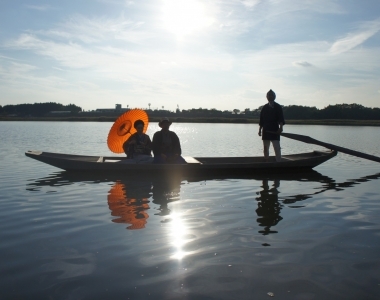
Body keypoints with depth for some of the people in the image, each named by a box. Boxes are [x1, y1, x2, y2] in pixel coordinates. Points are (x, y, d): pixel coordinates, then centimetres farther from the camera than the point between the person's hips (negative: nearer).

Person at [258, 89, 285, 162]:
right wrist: (260, 129, 8)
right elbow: (261, 120, 13)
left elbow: (281, 119, -7)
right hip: (265, 131, 4)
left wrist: (280, 127, -22)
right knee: (265, 148, 10)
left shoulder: (278, 107, 1)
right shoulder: (264, 107, 12)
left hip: (275, 131, -4)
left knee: (277, 148, -11)